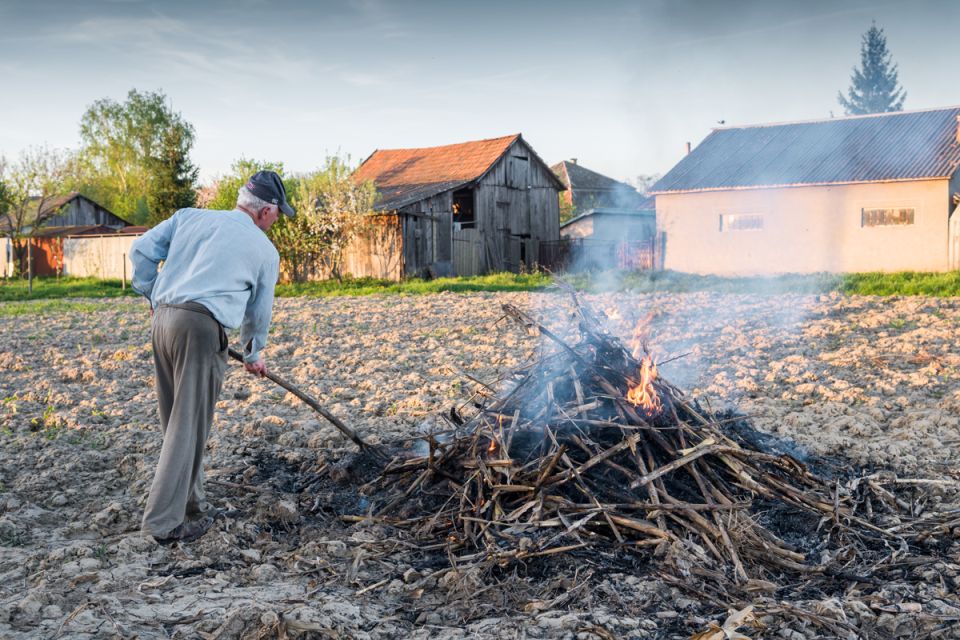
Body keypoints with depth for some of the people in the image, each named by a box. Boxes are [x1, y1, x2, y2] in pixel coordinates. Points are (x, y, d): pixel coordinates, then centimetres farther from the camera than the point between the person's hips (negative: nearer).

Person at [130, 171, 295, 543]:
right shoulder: (265, 250, 8)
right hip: (201, 327, -6)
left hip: (163, 318, 6)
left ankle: (191, 506, 28)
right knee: (190, 426, 0)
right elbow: (259, 313, 18)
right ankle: (164, 522, 0)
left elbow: (142, 251, 12)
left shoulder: (189, 217, 17)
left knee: (176, 419, 15)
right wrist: (253, 355, 33)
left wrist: (153, 295, 24)